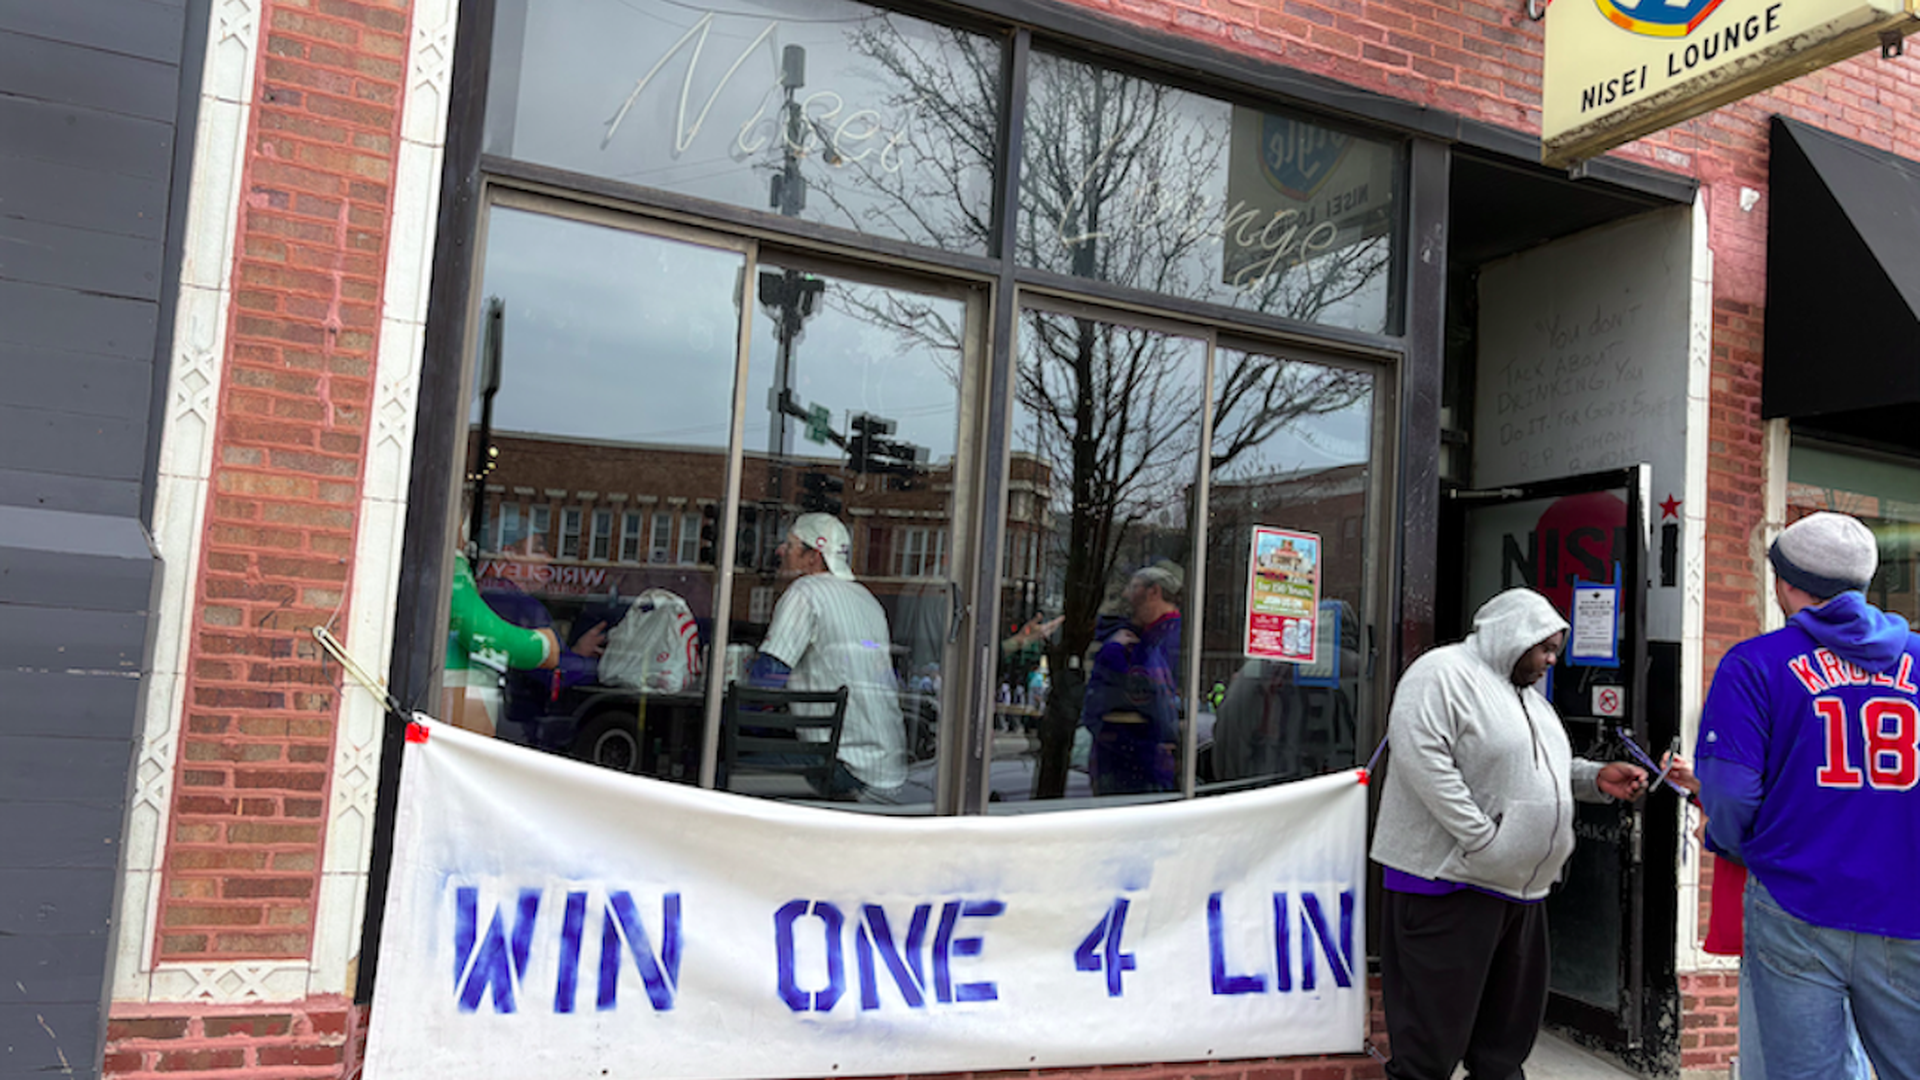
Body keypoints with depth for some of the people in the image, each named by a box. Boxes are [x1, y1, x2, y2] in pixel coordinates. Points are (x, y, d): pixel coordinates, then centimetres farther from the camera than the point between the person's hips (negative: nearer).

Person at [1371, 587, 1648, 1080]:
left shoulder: (1529, 697, 21)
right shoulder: (1443, 673, -11)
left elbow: (1545, 770, 29)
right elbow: (1421, 757, -22)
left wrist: (1597, 778, 9)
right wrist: (1483, 841, -23)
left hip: (1522, 888, 10)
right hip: (1450, 882, -9)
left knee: (1511, 1025, 17)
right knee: (1435, 1030, -4)